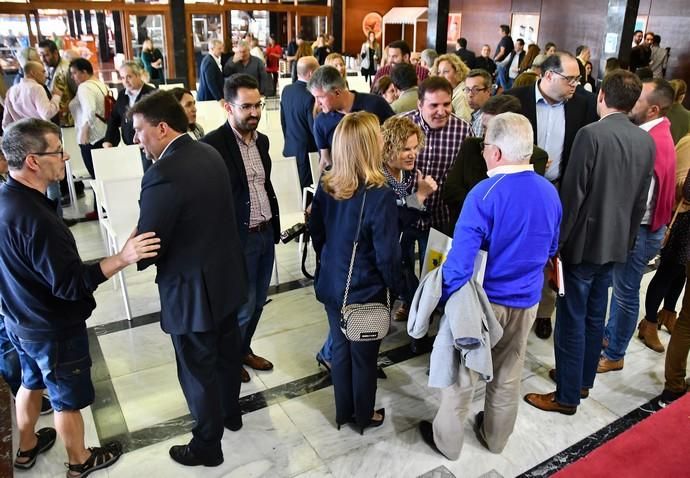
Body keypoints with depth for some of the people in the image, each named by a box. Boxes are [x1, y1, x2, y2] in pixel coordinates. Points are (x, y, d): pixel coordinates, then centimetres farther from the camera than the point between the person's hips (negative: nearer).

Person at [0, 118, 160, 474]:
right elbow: (71, 284, -31)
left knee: (32, 383, 30)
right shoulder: (33, 217, -34)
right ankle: (79, 461, 36)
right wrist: (122, 258, -36)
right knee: (68, 400, 14)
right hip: (54, 329, -9)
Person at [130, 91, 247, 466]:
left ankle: (207, 446, 31)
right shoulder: (210, 154, -1)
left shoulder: (162, 175, -27)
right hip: (226, 277, 8)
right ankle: (230, 413, 48)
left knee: (198, 370, 11)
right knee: (226, 353, 26)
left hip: (192, 291, -8)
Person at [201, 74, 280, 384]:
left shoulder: (262, 140, 7)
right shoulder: (212, 144, -17)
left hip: (266, 233, 7)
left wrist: (275, 225, 15)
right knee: (242, 307, 7)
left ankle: (245, 350, 42)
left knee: (257, 302, 19)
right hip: (238, 239, -7)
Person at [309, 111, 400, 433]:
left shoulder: (325, 187, -8)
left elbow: (316, 233, 5)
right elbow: (386, 253, -20)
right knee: (364, 355, 15)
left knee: (340, 349, 22)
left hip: (331, 285, 5)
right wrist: (393, 286, -2)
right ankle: (365, 416, 37)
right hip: (366, 291, -5)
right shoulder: (380, 195, -26)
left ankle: (343, 412, 41)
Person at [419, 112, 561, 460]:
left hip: (483, 301, -6)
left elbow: (461, 258, -24)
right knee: (508, 375, 22)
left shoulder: (485, 194, -24)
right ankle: (495, 438, 42)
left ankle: (447, 441, 32)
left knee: (461, 373, 13)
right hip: (526, 301, 6)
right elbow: (550, 250, 11)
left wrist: (447, 298, -11)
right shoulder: (550, 193, -3)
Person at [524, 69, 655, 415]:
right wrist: (627, 238, 20)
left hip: (583, 242, -7)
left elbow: (572, 193, -18)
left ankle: (567, 396, 13)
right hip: (615, 243, 7)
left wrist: (557, 240, -10)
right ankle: (582, 380, 34)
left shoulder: (591, 134, -17)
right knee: (594, 317, 19)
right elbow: (641, 199, 10)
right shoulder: (646, 141, 5)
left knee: (572, 320, 3)